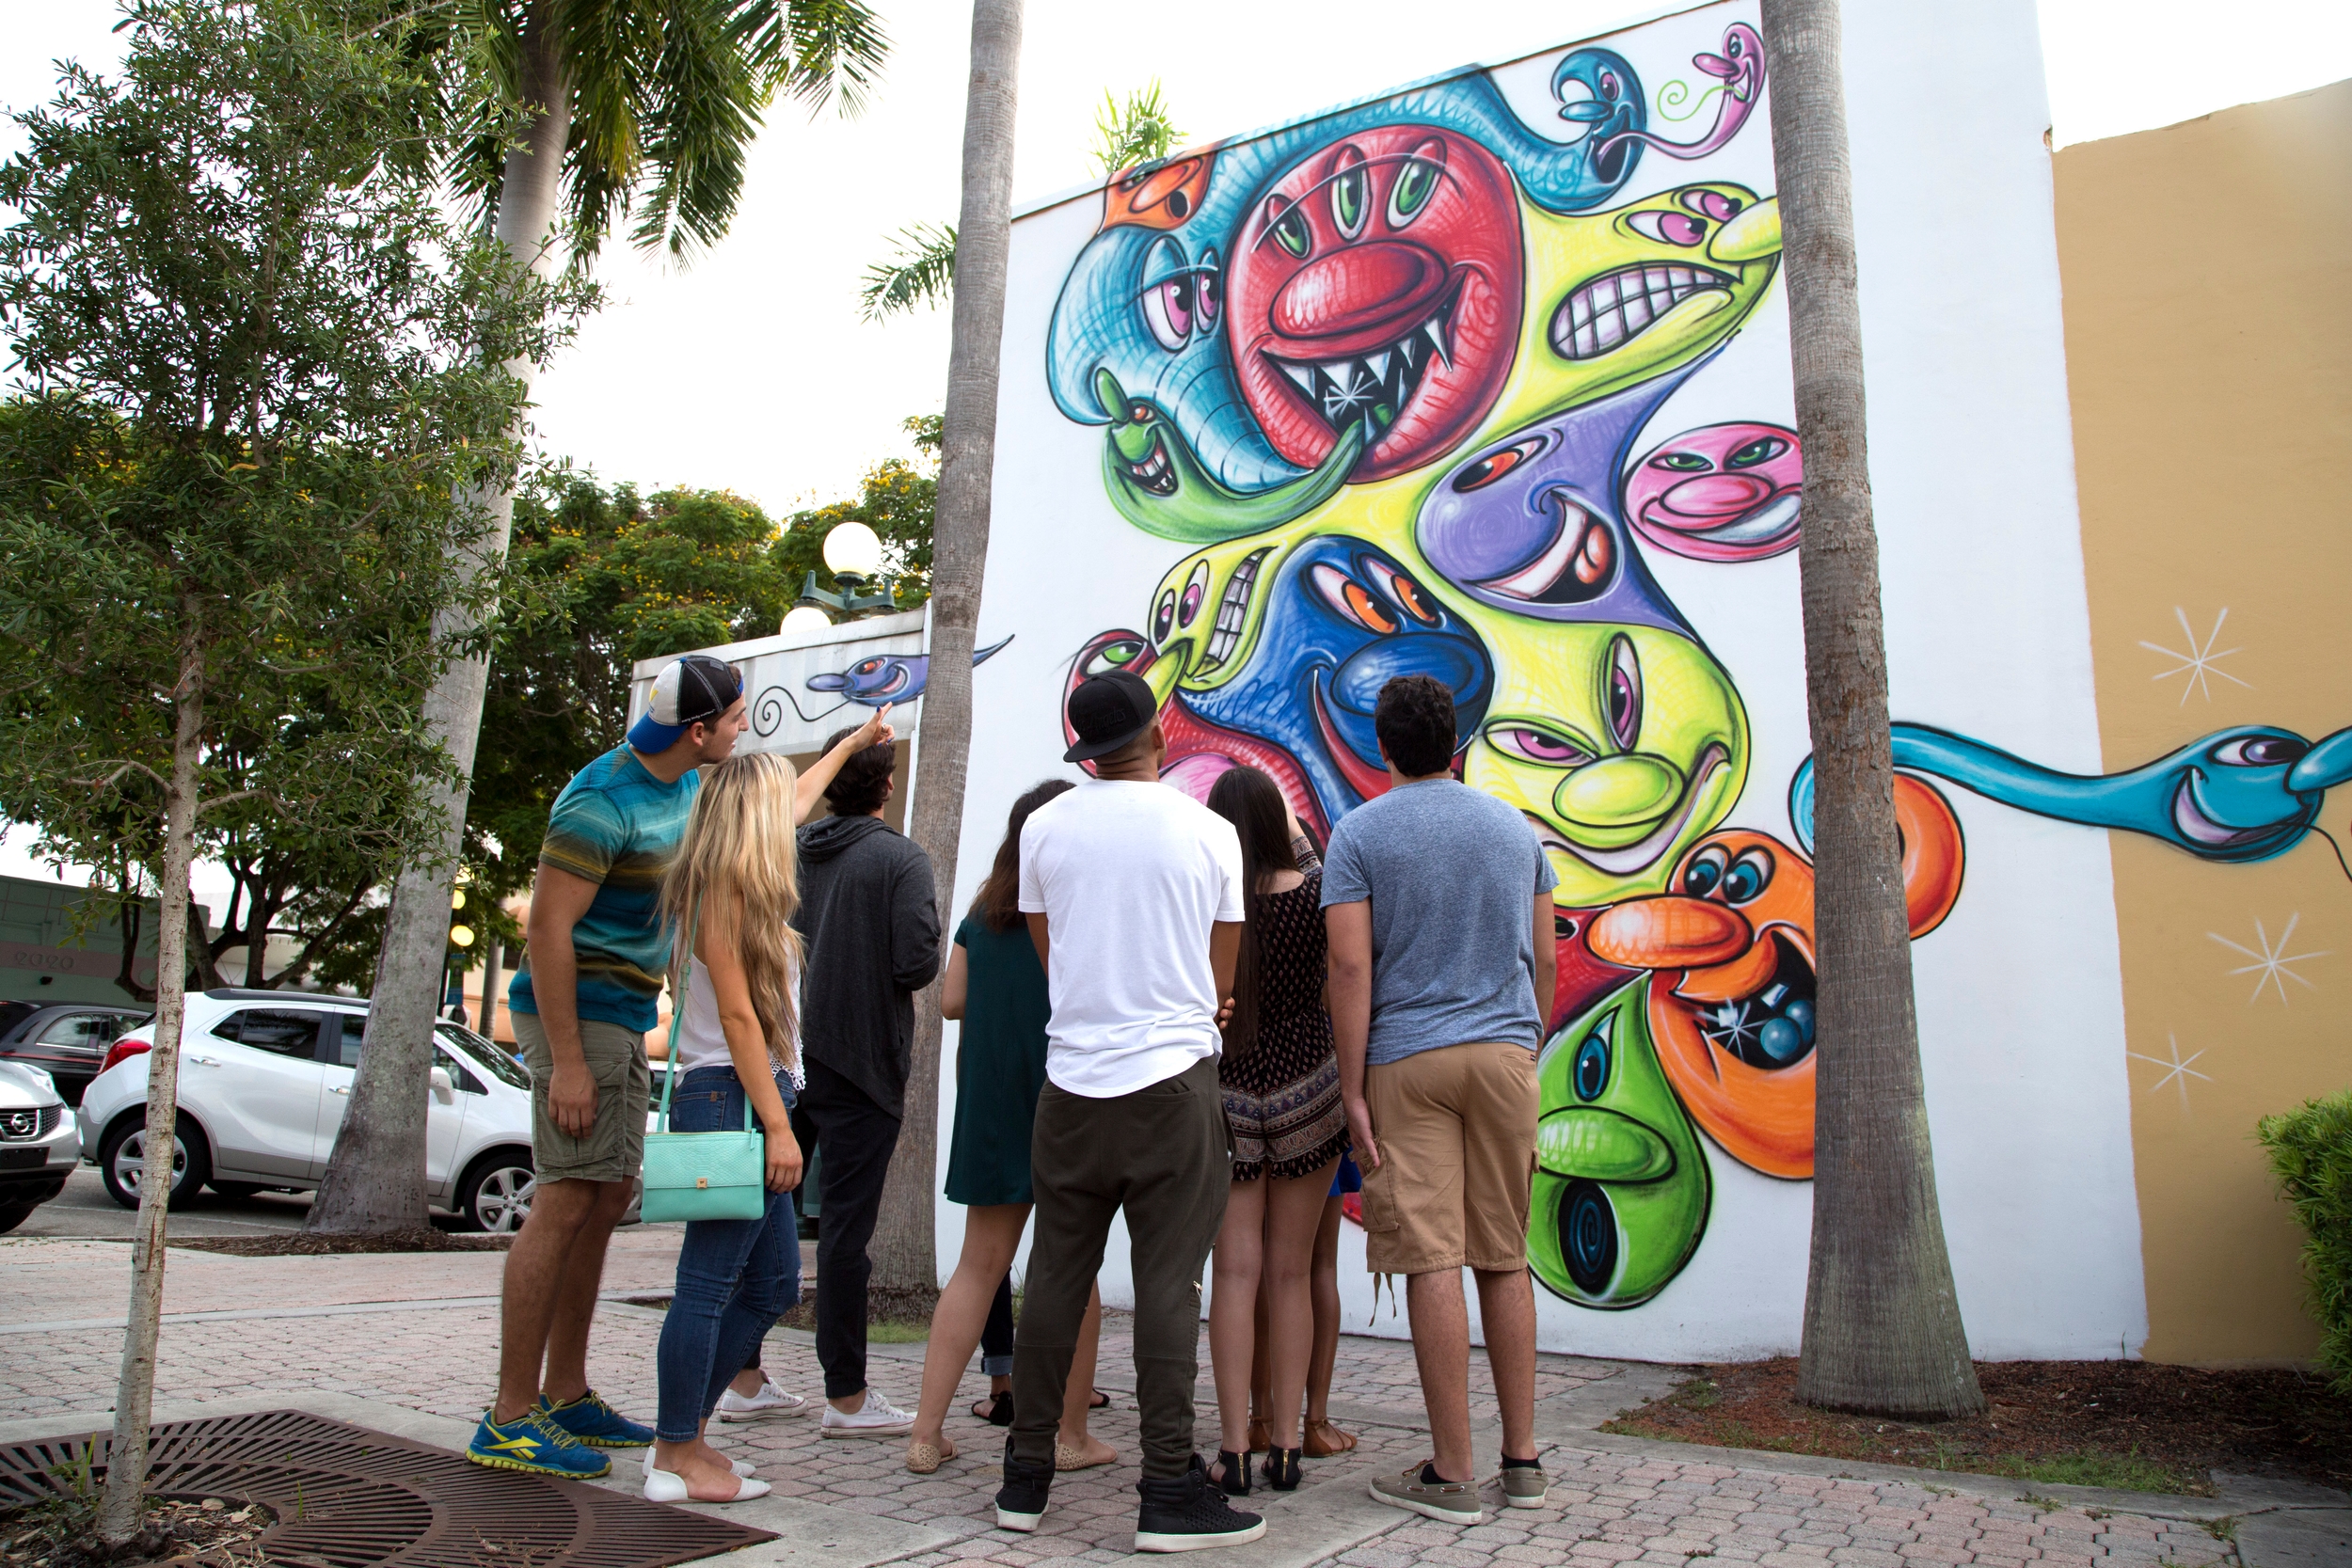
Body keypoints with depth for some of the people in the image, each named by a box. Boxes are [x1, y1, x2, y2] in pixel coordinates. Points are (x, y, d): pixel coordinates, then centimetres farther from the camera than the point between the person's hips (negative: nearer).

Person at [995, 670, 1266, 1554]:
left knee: (1055, 1278, 10)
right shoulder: (1210, 833, -1)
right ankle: (1170, 1493, 6)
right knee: (1168, 1288, 1)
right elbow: (1221, 983, 6)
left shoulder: (1044, 828, 3)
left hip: (1073, 1080, 2)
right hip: (1174, 1081, -2)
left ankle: (1026, 1479, 19)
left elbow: (1050, 958, 12)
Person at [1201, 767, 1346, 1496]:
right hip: (1308, 1091, 1)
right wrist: (1299, 836, 29)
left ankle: (1235, 1451, 5)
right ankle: (1285, 1446, 13)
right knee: (1290, 1275, 8)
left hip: (1225, 1095, 0)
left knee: (1236, 1273, 4)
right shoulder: (1313, 895, -9)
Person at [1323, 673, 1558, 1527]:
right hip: (1505, 1053, 4)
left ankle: (1452, 1474, 3)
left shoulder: (1359, 832, -1)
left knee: (1433, 1262, -2)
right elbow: (1544, 959, 12)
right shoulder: (1515, 827, 11)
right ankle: (1521, 1458, 17)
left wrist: (1351, 1086, -7)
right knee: (1505, 1261, 11)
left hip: (1407, 1058, -4)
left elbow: (1351, 966, -9)